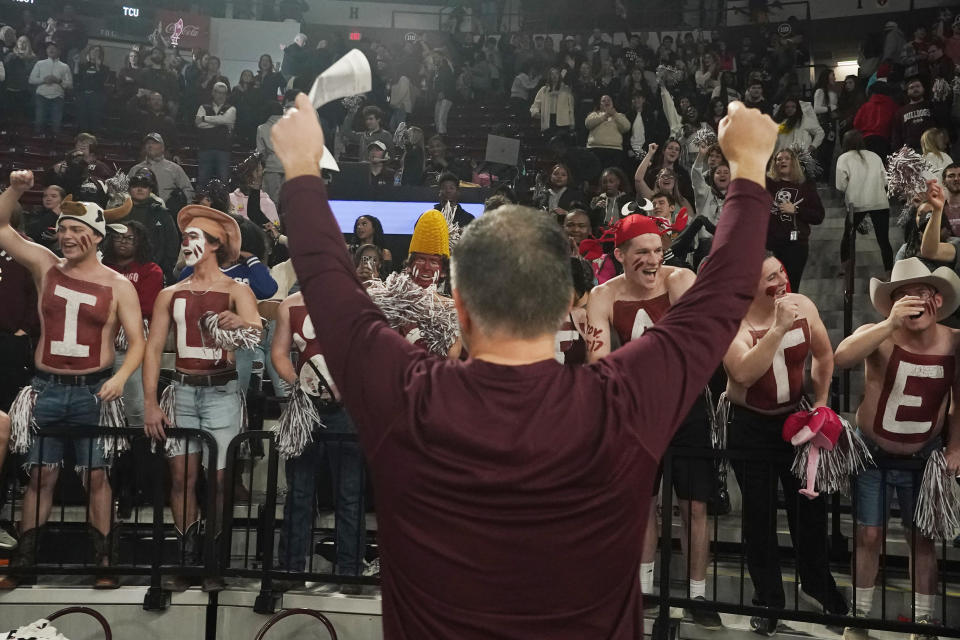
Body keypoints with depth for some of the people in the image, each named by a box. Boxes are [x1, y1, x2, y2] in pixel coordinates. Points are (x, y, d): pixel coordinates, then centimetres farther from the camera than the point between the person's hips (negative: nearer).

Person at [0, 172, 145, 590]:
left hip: (92, 391, -2)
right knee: (40, 476, 8)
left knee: (96, 477, 3)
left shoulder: (118, 285, -3)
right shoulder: (45, 266, 5)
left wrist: (121, 376, -23)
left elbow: (137, 340, -6)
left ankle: (105, 562, 10)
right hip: (46, 388, 2)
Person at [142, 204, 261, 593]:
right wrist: (150, 403, -4)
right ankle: (188, 558, 15)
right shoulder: (170, 294, 9)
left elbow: (257, 330, -19)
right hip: (182, 389, 3)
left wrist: (241, 323, -44)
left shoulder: (236, 290, -2)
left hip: (221, 390, -3)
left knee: (218, 478, -1)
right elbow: (153, 348, 5)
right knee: (182, 476, 3)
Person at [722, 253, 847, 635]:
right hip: (750, 427, -3)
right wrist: (778, 328, -36)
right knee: (759, 513, 9)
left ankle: (817, 582, 41)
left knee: (810, 505, 15)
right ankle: (768, 599, 28)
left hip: (797, 418, 3)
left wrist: (821, 401, 3)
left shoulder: (802, 305, -8)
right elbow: (744, 373, -34)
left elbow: (824, 355, 7)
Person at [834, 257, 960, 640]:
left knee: (922, 538, 12)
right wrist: (891, 324, -47)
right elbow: (840, 358, -42)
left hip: (924, 457, 2)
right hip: (872, 453, -2)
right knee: (869, 535, 5)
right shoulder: (878, 335, -21)